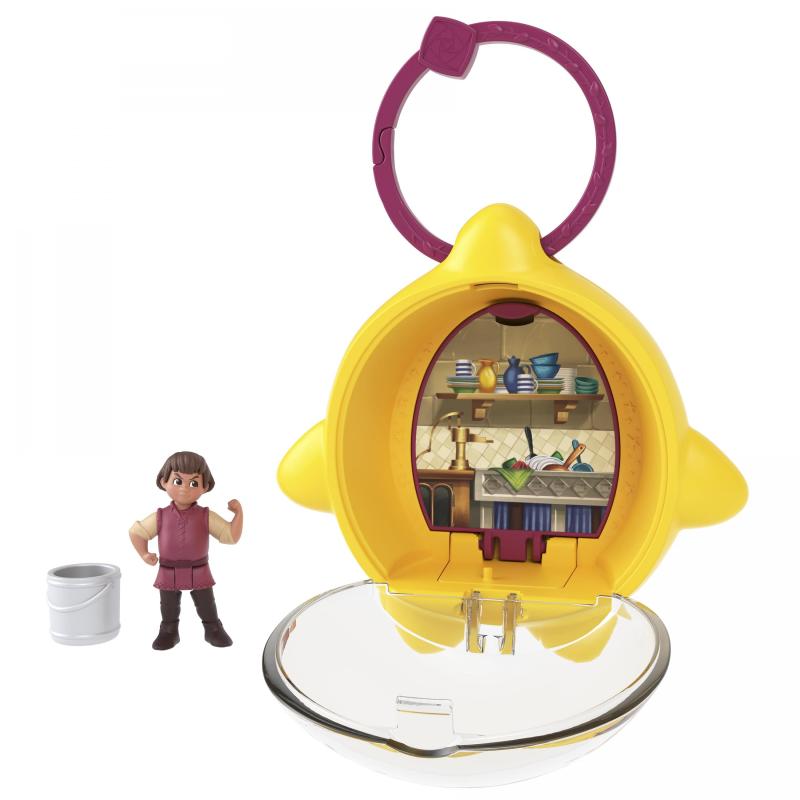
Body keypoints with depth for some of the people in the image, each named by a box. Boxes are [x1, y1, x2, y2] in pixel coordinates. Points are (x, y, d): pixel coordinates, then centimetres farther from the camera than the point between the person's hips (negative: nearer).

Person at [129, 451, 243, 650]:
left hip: (199, 572, 0)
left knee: (207, 605, 10)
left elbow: (231, 536, -10)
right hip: (168, 573, 1)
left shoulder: (206, 516, -10)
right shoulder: (160, 517, -9)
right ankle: (169, 632, 34)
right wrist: (144, 554, -6)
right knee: (169, 607, 15)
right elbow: (136, 531, 4)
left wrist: (238, 512, -21)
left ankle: (213, 630, 29)